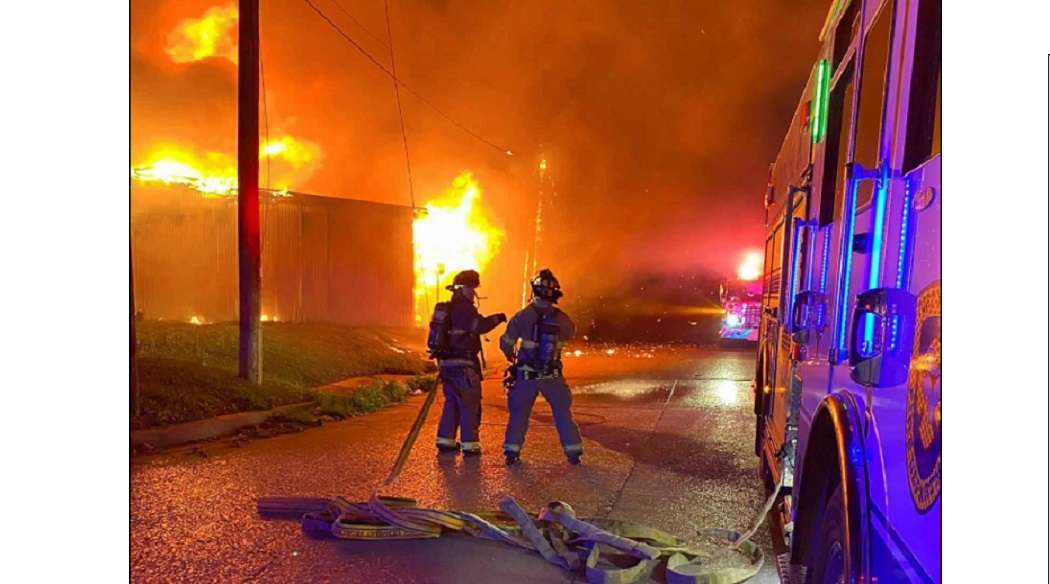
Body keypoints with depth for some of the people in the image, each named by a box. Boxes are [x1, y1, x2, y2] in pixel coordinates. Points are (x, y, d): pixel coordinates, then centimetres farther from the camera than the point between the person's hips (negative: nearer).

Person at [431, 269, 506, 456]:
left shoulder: (447, 309, 16)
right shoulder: (463, 308, -15)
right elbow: (479, 326, -30)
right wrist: (497, 318, -14)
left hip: (447, 363, 9)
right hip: (462, 365, -9)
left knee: (452, 402, 17)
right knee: (470, 405, -2)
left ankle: (446, 440, 21)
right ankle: (470, 444, 0)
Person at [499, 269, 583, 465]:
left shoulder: (523, 315, -12)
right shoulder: (561, 318, -6)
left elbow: (505, 344, -7)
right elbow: (571, 333, 16)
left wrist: (512, 356, 14)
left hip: (526, 375, -1)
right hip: (552, 375, 1)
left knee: (519, 413, 14)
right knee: (563, 413, 13)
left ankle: (512, 451, 12)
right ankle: (573, 451, 13)